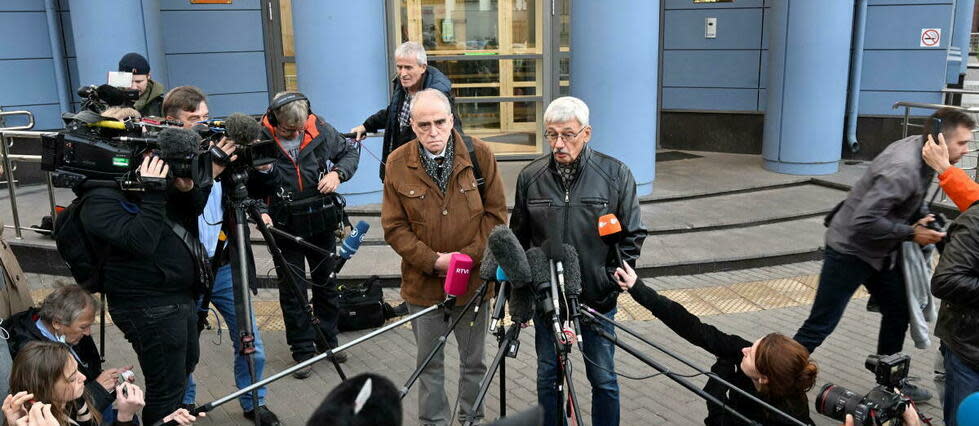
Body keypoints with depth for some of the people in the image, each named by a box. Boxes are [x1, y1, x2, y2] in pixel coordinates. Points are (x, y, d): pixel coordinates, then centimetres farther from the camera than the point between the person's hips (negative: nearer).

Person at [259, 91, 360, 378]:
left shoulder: (321, 130, -7)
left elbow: (350, 152, 9)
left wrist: (337, 173, -9)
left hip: (322, 225, 3)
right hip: (285, 228, -3)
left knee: (327, 284, 15)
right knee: (292, 291, 4)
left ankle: (328, 340, 32)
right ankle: (303, 351, 18)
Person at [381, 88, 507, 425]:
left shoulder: (480, 154, -7)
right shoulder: (397, 164, -7)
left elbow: (496, 213, -2)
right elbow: (394, 227, -4)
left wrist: (468, 256, -13)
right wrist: (433, 261, -14)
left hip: (473, 279, 0)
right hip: (423, 282, 0)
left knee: (473, 360, 15)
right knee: (429, 363, 13)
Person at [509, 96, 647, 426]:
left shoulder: (616, 174, -8)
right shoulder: (530, 177, -2)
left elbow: (633, 235, -2)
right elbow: (519, 238, 7)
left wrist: (610, 281, -9)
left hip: (597, 299, -2)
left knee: (603, 379, 11)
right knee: (548, 376, 15)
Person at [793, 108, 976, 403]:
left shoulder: (919, 148, -2)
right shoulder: (903, 168, -30)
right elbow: (864, 221, -32)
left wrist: (920, 219, -1)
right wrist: (911, 233, -22)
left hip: (882, 252, 10)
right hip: (851, 249, -10)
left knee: (898, 313, 19)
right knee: (820, 325, -4)